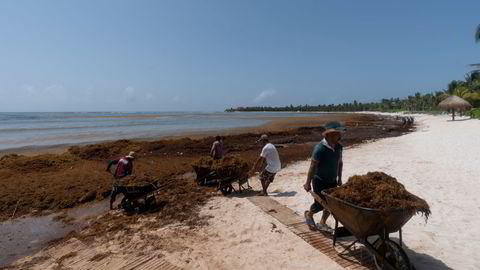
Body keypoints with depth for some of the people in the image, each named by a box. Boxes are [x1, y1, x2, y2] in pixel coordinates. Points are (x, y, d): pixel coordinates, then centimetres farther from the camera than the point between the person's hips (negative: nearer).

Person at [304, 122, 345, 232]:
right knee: (320, 204, 2)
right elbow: (312, 166, -22)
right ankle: (309, 214, 33)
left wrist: (339, 178, 16)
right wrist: (308, 183, -18)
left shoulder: (339, 146, -2)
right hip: (320, 181, -6)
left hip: (332, 181, 7)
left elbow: (340, 163, 12)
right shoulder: (320, 148, -25)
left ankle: (322, 223, 28)